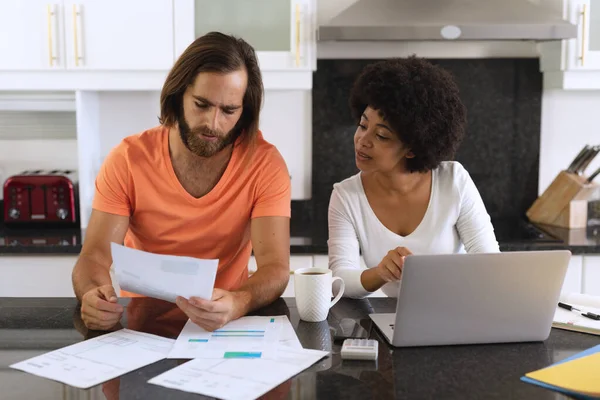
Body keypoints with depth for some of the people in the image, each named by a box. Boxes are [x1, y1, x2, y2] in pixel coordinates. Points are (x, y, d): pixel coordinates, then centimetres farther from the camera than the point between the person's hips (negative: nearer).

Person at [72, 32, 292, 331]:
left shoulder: (265, 164, -11)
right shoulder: (128, 159, -9)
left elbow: (275, 267, -17)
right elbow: (95, 256, -12)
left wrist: (237, 304, -40)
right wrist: (94, 296, -35)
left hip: (224, 319, 2)